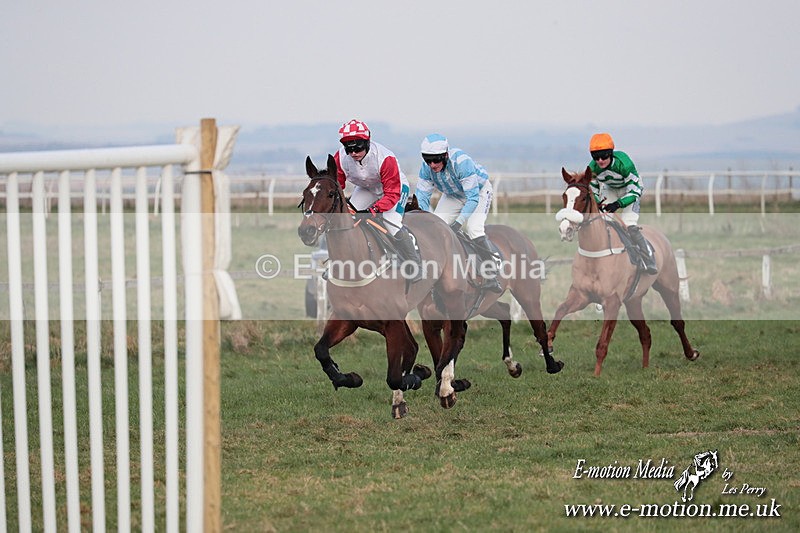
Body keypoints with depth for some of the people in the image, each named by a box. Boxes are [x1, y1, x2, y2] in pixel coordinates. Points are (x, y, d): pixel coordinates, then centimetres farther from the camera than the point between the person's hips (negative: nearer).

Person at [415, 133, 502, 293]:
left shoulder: (461, 162, -39)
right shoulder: (426, 167, -23)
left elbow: (473, 198, -37)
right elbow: (422, 196, -14)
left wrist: (458, 223, -42)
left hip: (479, 191, -6)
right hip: (452, 195, 6)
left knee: (473, 227, -26)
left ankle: (491, 277, -21)